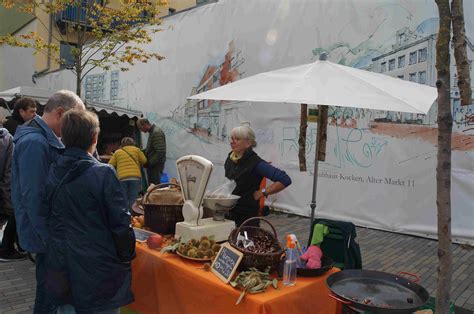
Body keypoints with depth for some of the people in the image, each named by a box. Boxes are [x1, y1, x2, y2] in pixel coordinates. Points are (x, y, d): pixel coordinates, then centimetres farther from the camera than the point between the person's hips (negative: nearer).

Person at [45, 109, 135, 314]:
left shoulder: (53, 173, 0)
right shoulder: (103, 174, -18)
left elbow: (50, 216, 10)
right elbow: (120, 222, -17)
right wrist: (127, 257, -6)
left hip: (61, 269, 6)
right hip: (97, 270, -5)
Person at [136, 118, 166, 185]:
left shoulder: (157, 133, -15)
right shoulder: (152, 132, 16)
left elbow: (160, 152, -22)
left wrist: (150, 163, -18)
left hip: (156, 165, -10)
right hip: (153, 165, 10)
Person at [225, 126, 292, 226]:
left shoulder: (256, 163, -16)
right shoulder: (229, 160, 5)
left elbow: (285, 180, -22)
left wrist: (261, 192, -18)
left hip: (247, 216, -6)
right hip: (228, 212, 6)